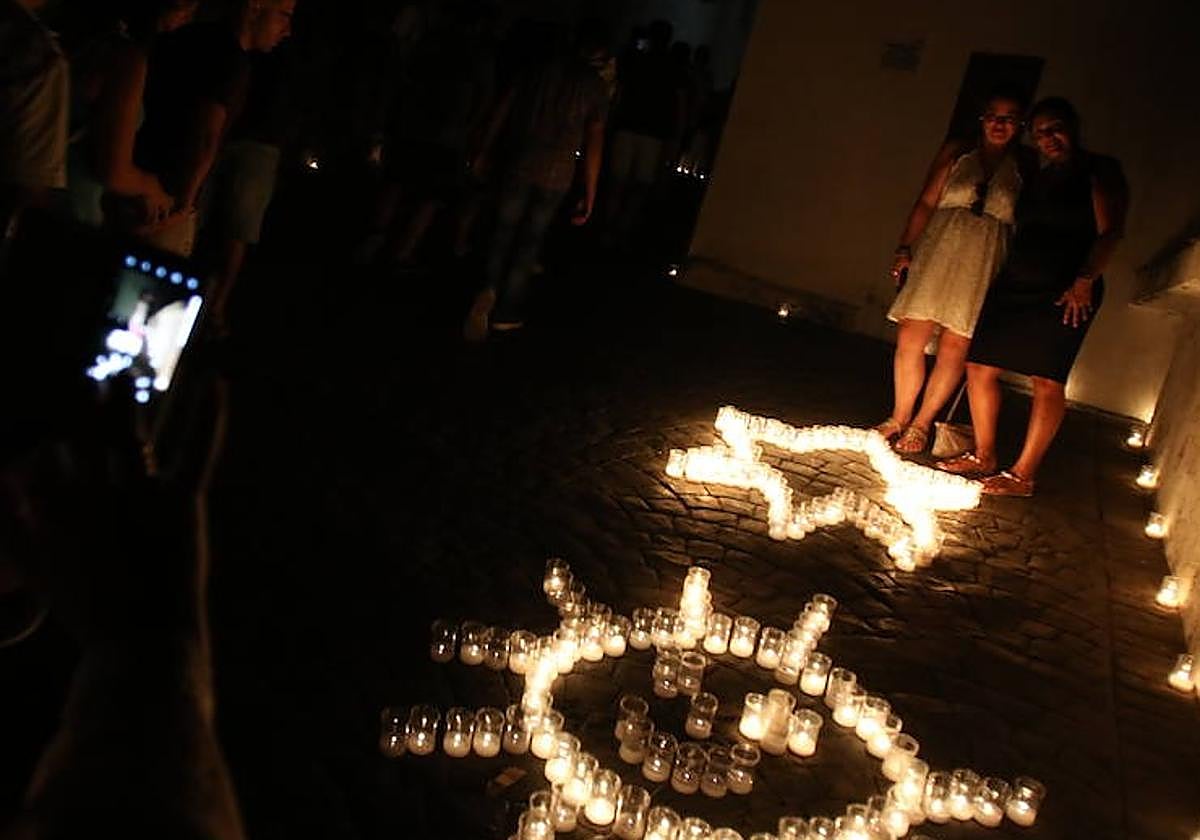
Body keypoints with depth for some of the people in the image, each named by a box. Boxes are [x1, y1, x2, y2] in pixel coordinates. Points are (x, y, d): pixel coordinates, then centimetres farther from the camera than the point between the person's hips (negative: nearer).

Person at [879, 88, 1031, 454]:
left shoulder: (1024, 167, 6)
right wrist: (904, 249, -2)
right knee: (911, 335, -5)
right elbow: (926, 203, 7)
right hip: (938, 248, 1)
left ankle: (921, 424, 10)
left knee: (955, 347, -3)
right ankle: (899, 417, 10)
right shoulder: (955, 152, 10)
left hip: (987, 260, -1)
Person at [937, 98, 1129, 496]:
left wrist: (1084, 281, -18)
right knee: (980, 366, 1)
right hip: (1014, 285, 7)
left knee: (1047, 380, -9)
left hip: (1065, 294, -7)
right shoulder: (1040, 178, 21)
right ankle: (983, 457, 13)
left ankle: (1023, 475, -6)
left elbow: (1110, 232, -8)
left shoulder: (1100, 171, 1)